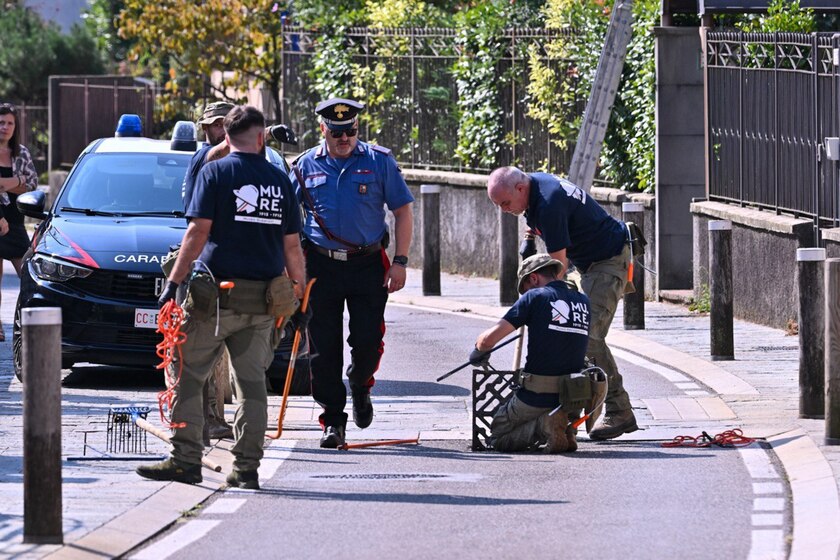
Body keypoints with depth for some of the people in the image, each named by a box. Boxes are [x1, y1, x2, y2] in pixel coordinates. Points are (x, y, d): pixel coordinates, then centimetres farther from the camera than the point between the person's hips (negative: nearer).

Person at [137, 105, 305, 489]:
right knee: (251, 382, 8)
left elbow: (198, 231, -10)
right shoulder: (279, 180, 9)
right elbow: (292, 245, 11)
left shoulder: (215, 173, -3)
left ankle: (186, 461, -1)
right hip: (263, 298, 4)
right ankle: (246, 468, 6)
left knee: (187, 376, 3)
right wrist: (298, 290, 21)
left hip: (216, 296, -4)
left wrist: (174, 282, -9)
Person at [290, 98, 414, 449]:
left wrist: (400, 262, -3)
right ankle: (333, 420, 7)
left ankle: (360, 386, 28)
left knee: (368, 340, -5)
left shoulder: (379, 161, 2)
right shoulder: (306, 166, 6)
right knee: (324, 347, -1)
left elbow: (402, 211, 5)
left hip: (368, 265, -1)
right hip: (321, 265, 1)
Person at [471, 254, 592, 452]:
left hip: (538, 397, -5)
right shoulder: (583, 302, 7)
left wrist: (479, 351, 12)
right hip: (574, 399, 5)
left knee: (498, 437, 16)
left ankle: (544, 426, -10)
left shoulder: (535, 297, -8)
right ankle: (564, 429, 4)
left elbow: (488, 339, -11)